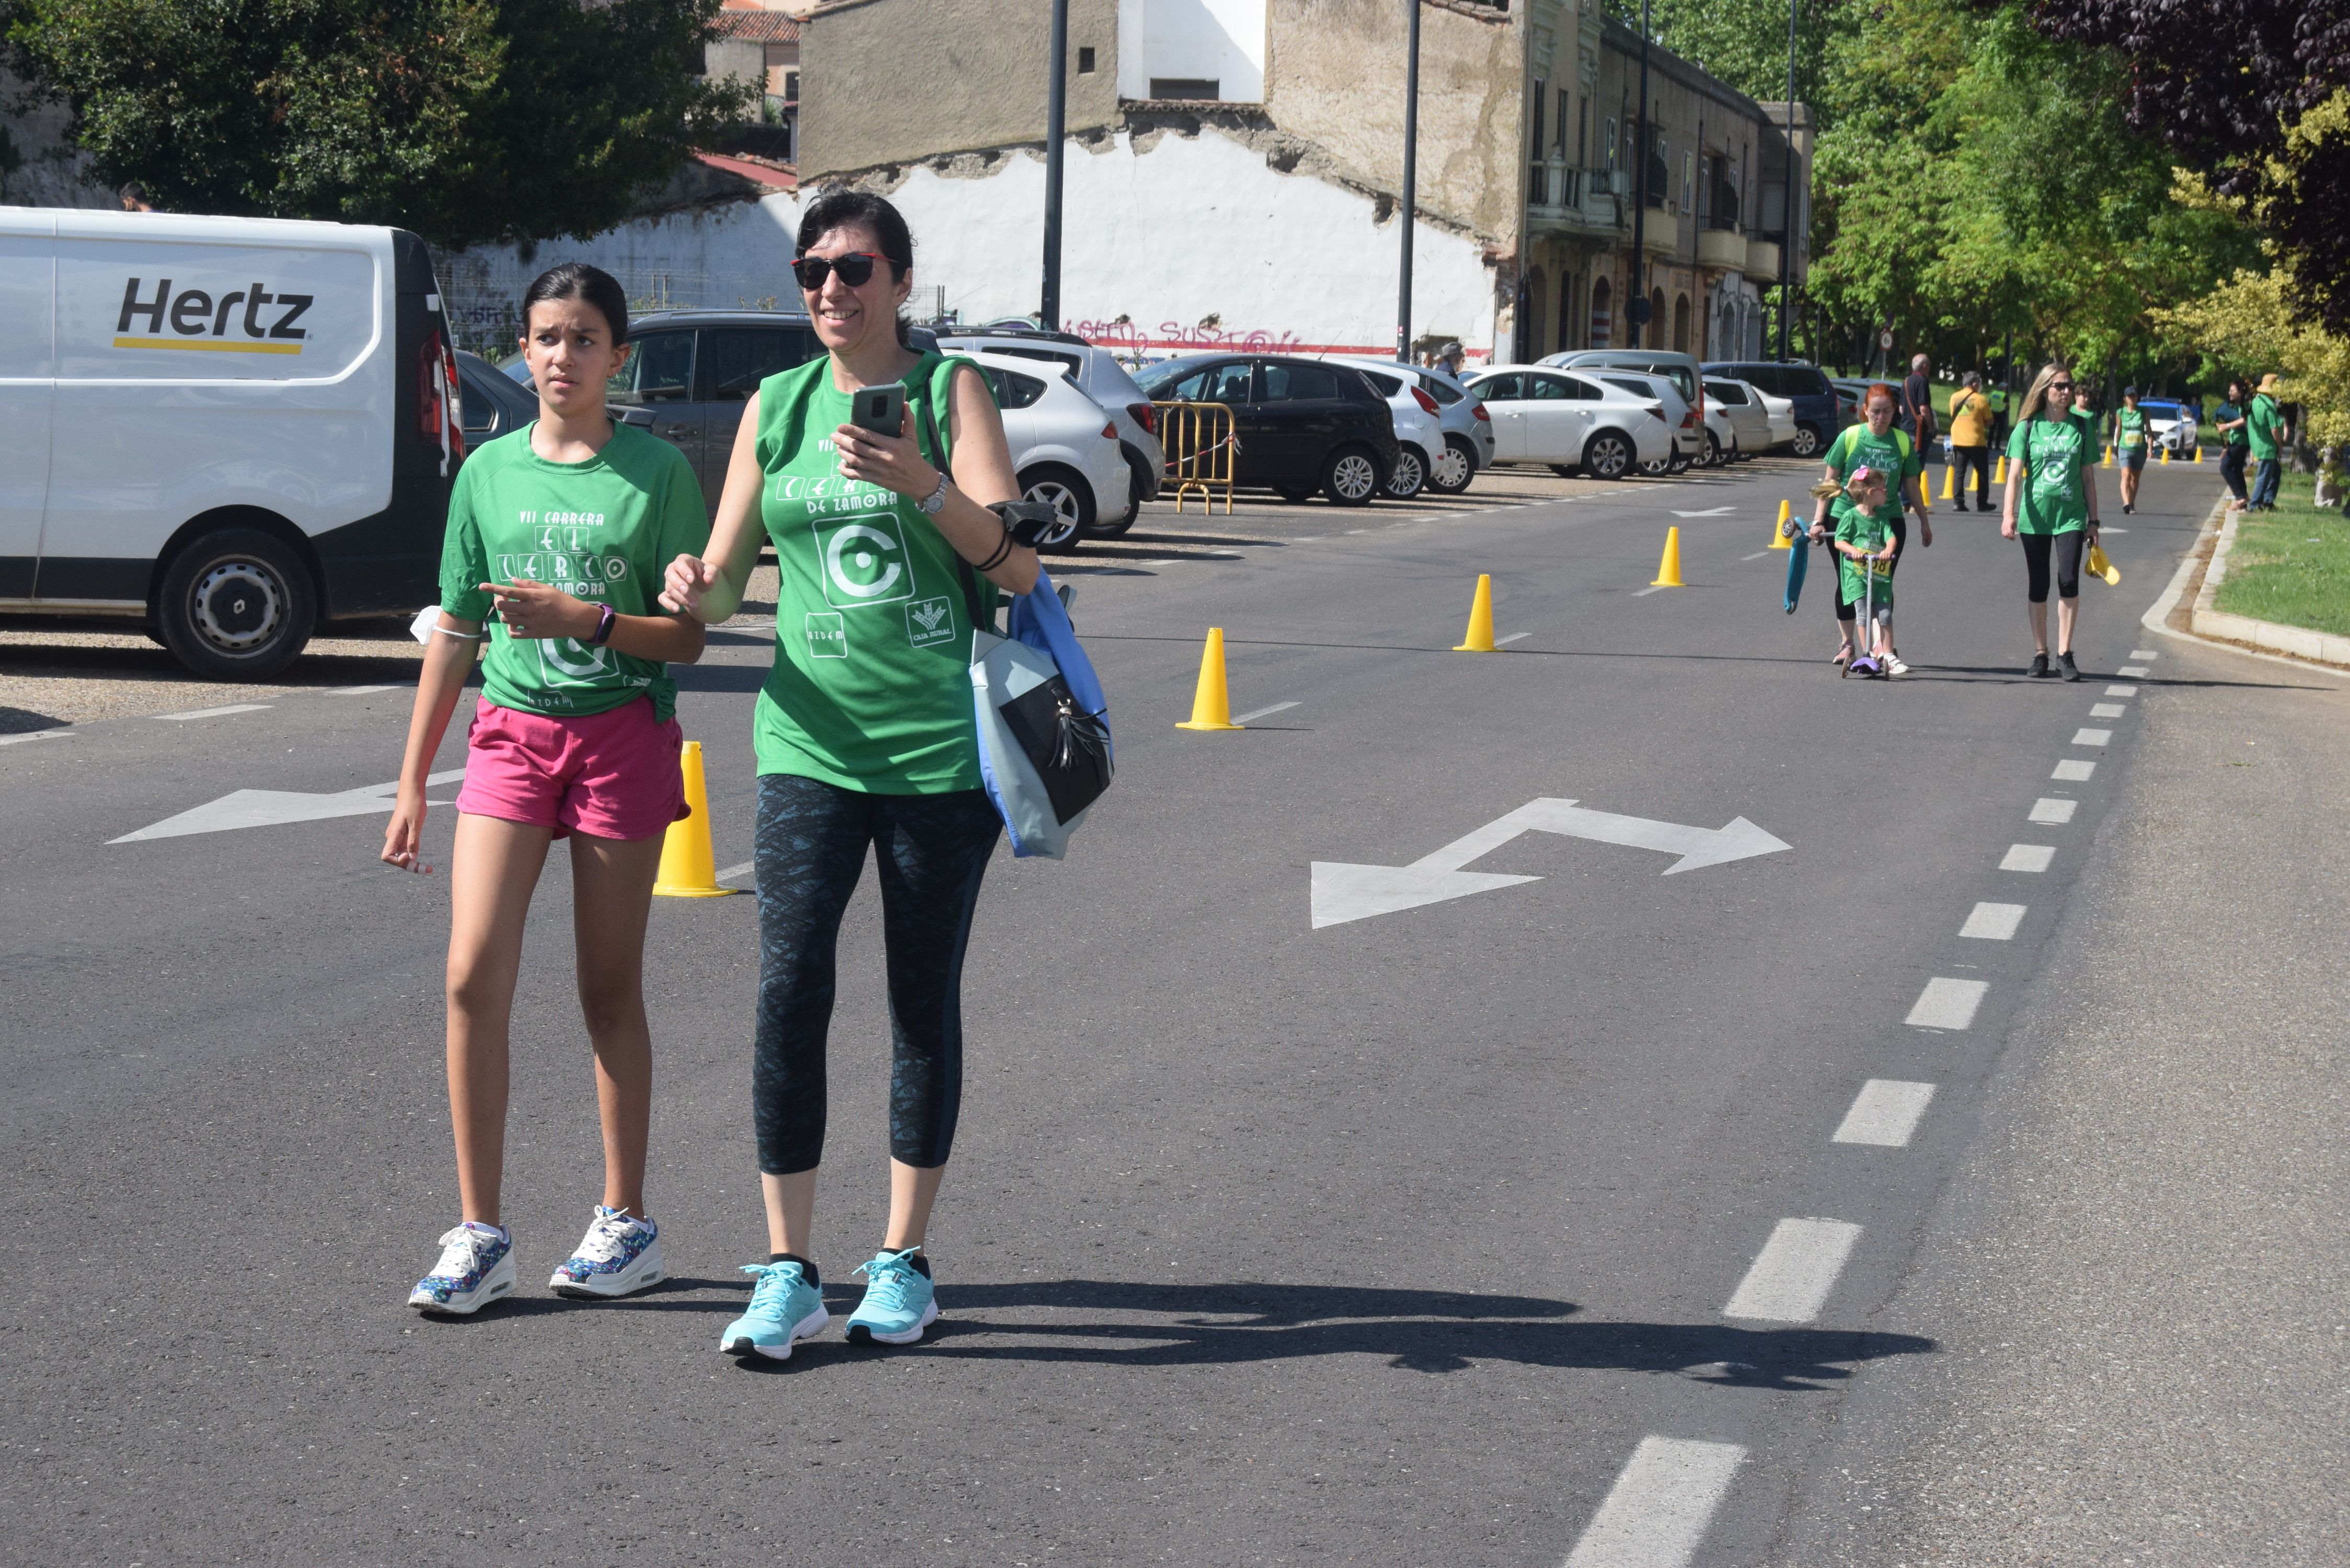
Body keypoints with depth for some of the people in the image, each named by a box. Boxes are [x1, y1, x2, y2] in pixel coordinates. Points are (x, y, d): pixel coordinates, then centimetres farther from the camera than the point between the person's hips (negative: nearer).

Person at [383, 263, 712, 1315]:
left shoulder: (656, 472, -3)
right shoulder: (490, 471, 7)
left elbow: (686, 639, -3)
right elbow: (454, 635, 12)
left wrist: (585, 618, -21)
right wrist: (412, 781, 11)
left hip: (622, 732, -3)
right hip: (511, 729, 3)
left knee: (610, 988, 5)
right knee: (474, 977, -8)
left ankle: (626, 1224, 16)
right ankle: (480, 1235, -1)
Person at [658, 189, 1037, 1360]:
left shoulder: (949, 392, 0)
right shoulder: (776, 407, 9)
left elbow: (1017, 566, -9)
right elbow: (729, 573, 13)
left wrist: (925, 484, -25)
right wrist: (700, 590, -10)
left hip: (944, 747, -2)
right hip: (812, 745, 2)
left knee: (925, 1001, 6)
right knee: (790, 990, -8)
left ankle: (904, 1263, 18)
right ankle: (788, 1275, -1)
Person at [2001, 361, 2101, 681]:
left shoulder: (2080, 428, 6)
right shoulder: (2028, 427, 1)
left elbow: (2088, 477, 10)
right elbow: (2015, 474, -6)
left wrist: (2093, 521, 7)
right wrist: (2008, 514, -19)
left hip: (2071, 515, 0)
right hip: (2035, 516, 0)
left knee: (2069, 581, -13)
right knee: (2038, 588, 5)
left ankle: (2064, 655, -5)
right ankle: (2040, 655, 16)